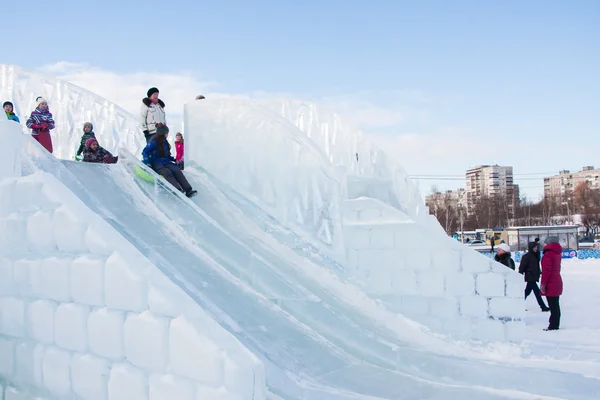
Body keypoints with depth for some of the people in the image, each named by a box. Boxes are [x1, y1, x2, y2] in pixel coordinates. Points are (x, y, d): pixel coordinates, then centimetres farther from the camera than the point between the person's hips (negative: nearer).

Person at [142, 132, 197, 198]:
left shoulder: (165, 142, 15)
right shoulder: (154, 142, -5)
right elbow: (145, 152, -5)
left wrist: (174, 160, 15)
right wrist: (147, 163, -16)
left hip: (166, 162, 6)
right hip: (156, 164, -6)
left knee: (177, 171, -23)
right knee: (167, 172, -35)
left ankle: (188, 190, -37)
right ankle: (178, 191, -53)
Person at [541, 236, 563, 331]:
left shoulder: (548, 255, -16)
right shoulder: (558, 254, 12)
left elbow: (546, 270, -21)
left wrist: (543, 284, -18)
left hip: (550, 284, -9)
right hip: (557, 283, 9)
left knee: (553, 306, -6)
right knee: (556, 305, 14)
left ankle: (553, 325, -4)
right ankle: (555, 324, 20)